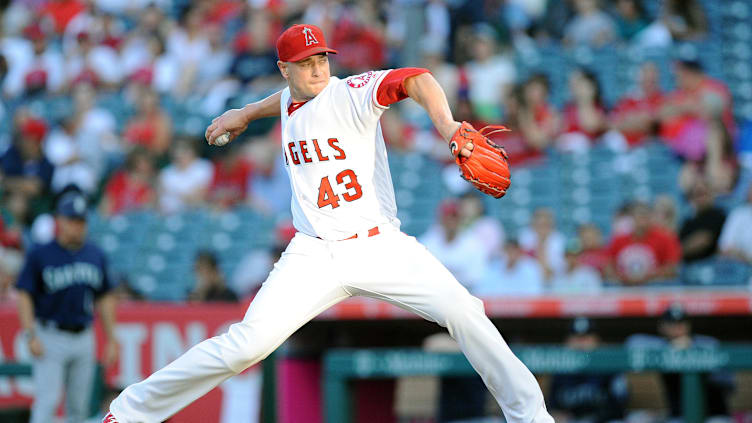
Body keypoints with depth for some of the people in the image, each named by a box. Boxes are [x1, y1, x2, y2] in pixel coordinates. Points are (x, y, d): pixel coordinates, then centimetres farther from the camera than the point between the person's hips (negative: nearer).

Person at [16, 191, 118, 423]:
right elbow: (24, 295, -6)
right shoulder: (40, 254, -6)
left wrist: (111, 340, 11)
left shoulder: (96, 256, 9)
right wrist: (30, 336, -15)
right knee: (47, 401, -12)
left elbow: (104, 299, 14)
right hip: (50, 338, -5)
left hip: (84, 340, 5)